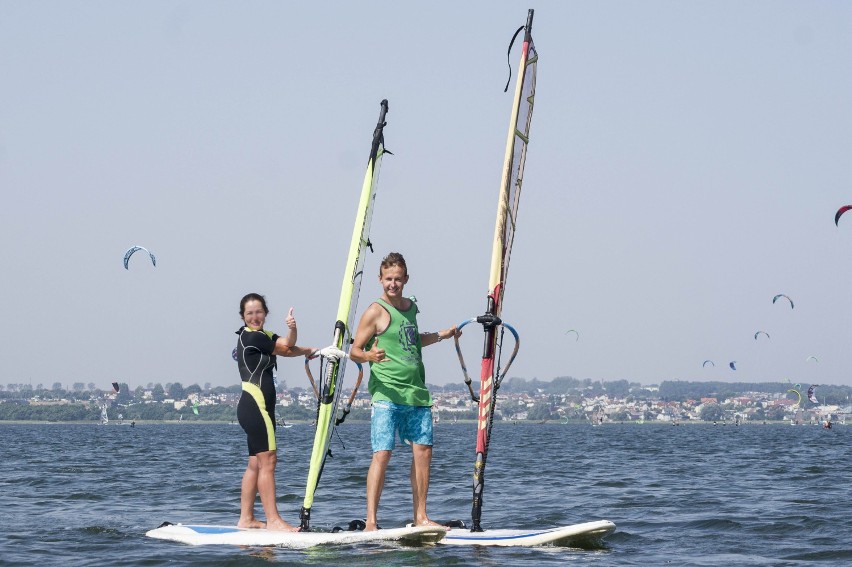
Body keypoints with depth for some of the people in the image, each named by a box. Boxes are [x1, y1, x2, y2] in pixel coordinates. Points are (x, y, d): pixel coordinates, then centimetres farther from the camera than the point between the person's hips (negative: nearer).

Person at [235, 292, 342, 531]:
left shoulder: (265, 337, 18)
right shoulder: (250, 337, -8)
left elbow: (288, 343, -1)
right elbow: (286, 349, -6)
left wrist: (292, 328, -23)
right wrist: (314, 351, 7)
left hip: (254, 409, 10)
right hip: (254, 406, -10)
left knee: (255, 463, 10)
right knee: (268, 460, -11)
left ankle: (246, 519, 13)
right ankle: (273, 520, -13)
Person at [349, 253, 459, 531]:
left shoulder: (411, 307, 16)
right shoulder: (376, 312, -5)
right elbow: (354, 351, -5)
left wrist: (442, 335, 33)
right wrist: (369, 356, -26)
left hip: (417, 392, 7)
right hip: (387, 394, -7)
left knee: (423, 451, 5)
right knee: (382, 454, -13)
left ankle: (420, 517, 14)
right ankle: (370, 521, -13)